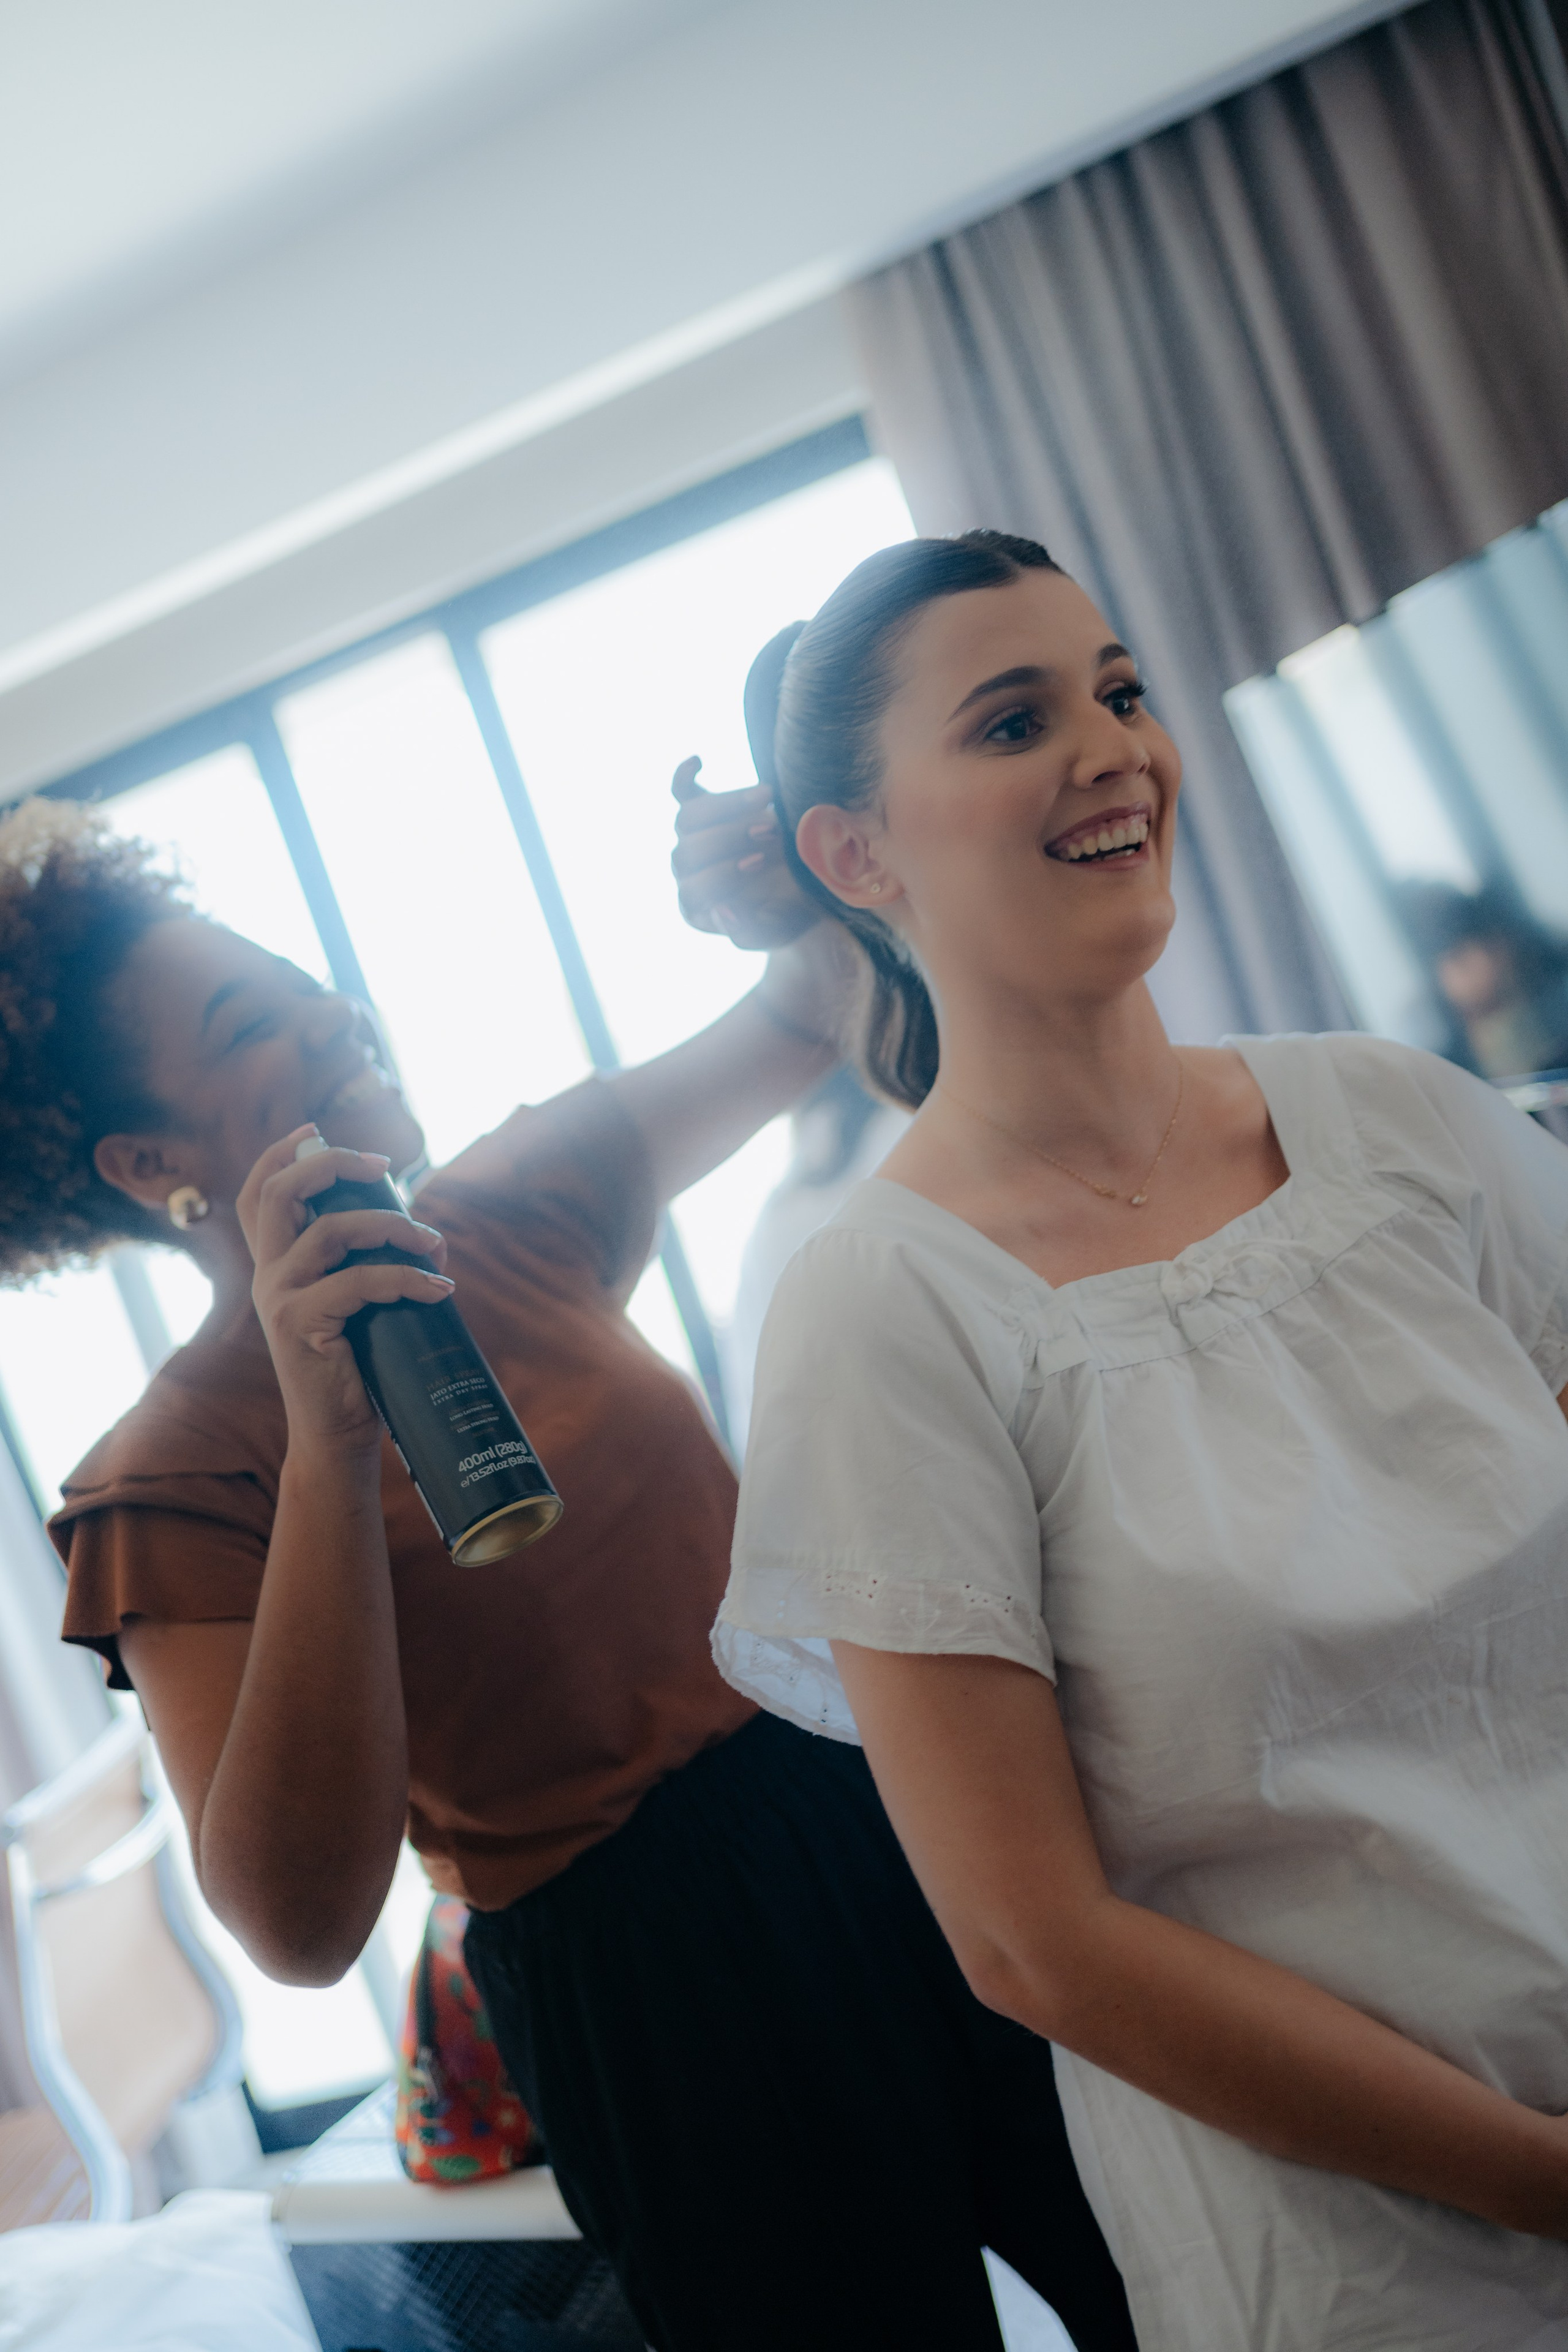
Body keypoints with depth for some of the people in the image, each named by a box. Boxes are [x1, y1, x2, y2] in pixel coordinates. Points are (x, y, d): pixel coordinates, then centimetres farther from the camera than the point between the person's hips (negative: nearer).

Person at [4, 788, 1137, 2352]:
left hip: (882, 1814, 6)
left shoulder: (511, 1209, 2)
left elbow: (802, 1025, 10)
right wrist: (329, 1440, -33)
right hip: (657, 1988, -5)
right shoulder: (166, 1487, -14)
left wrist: (816, 898, -14)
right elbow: (300, 1924, -26)